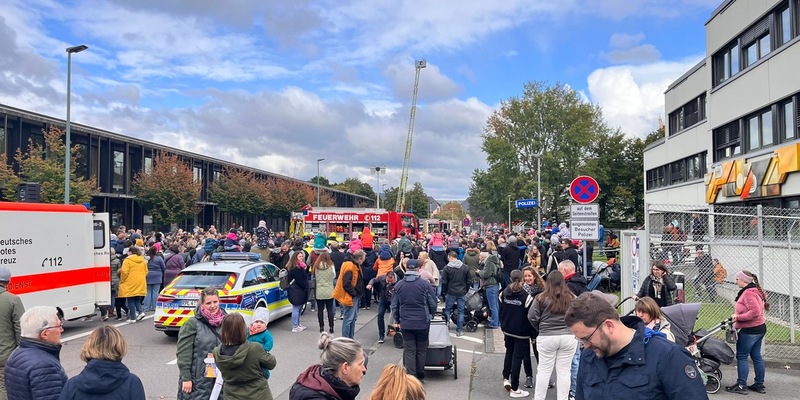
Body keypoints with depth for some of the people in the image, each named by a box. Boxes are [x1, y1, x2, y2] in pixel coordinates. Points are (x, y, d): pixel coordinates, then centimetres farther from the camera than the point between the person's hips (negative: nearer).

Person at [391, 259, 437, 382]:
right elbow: (433, 304, -3)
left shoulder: (398, 285, -1)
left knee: (409, 351, 6)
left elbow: (394, 305, 6)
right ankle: (420, 376, 20)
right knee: (421, 350, 12)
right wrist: (429, 316, 15)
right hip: (423, 322, -1)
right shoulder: (425, 284, -8)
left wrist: (397, 320, 19)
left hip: (405, 323, 1)